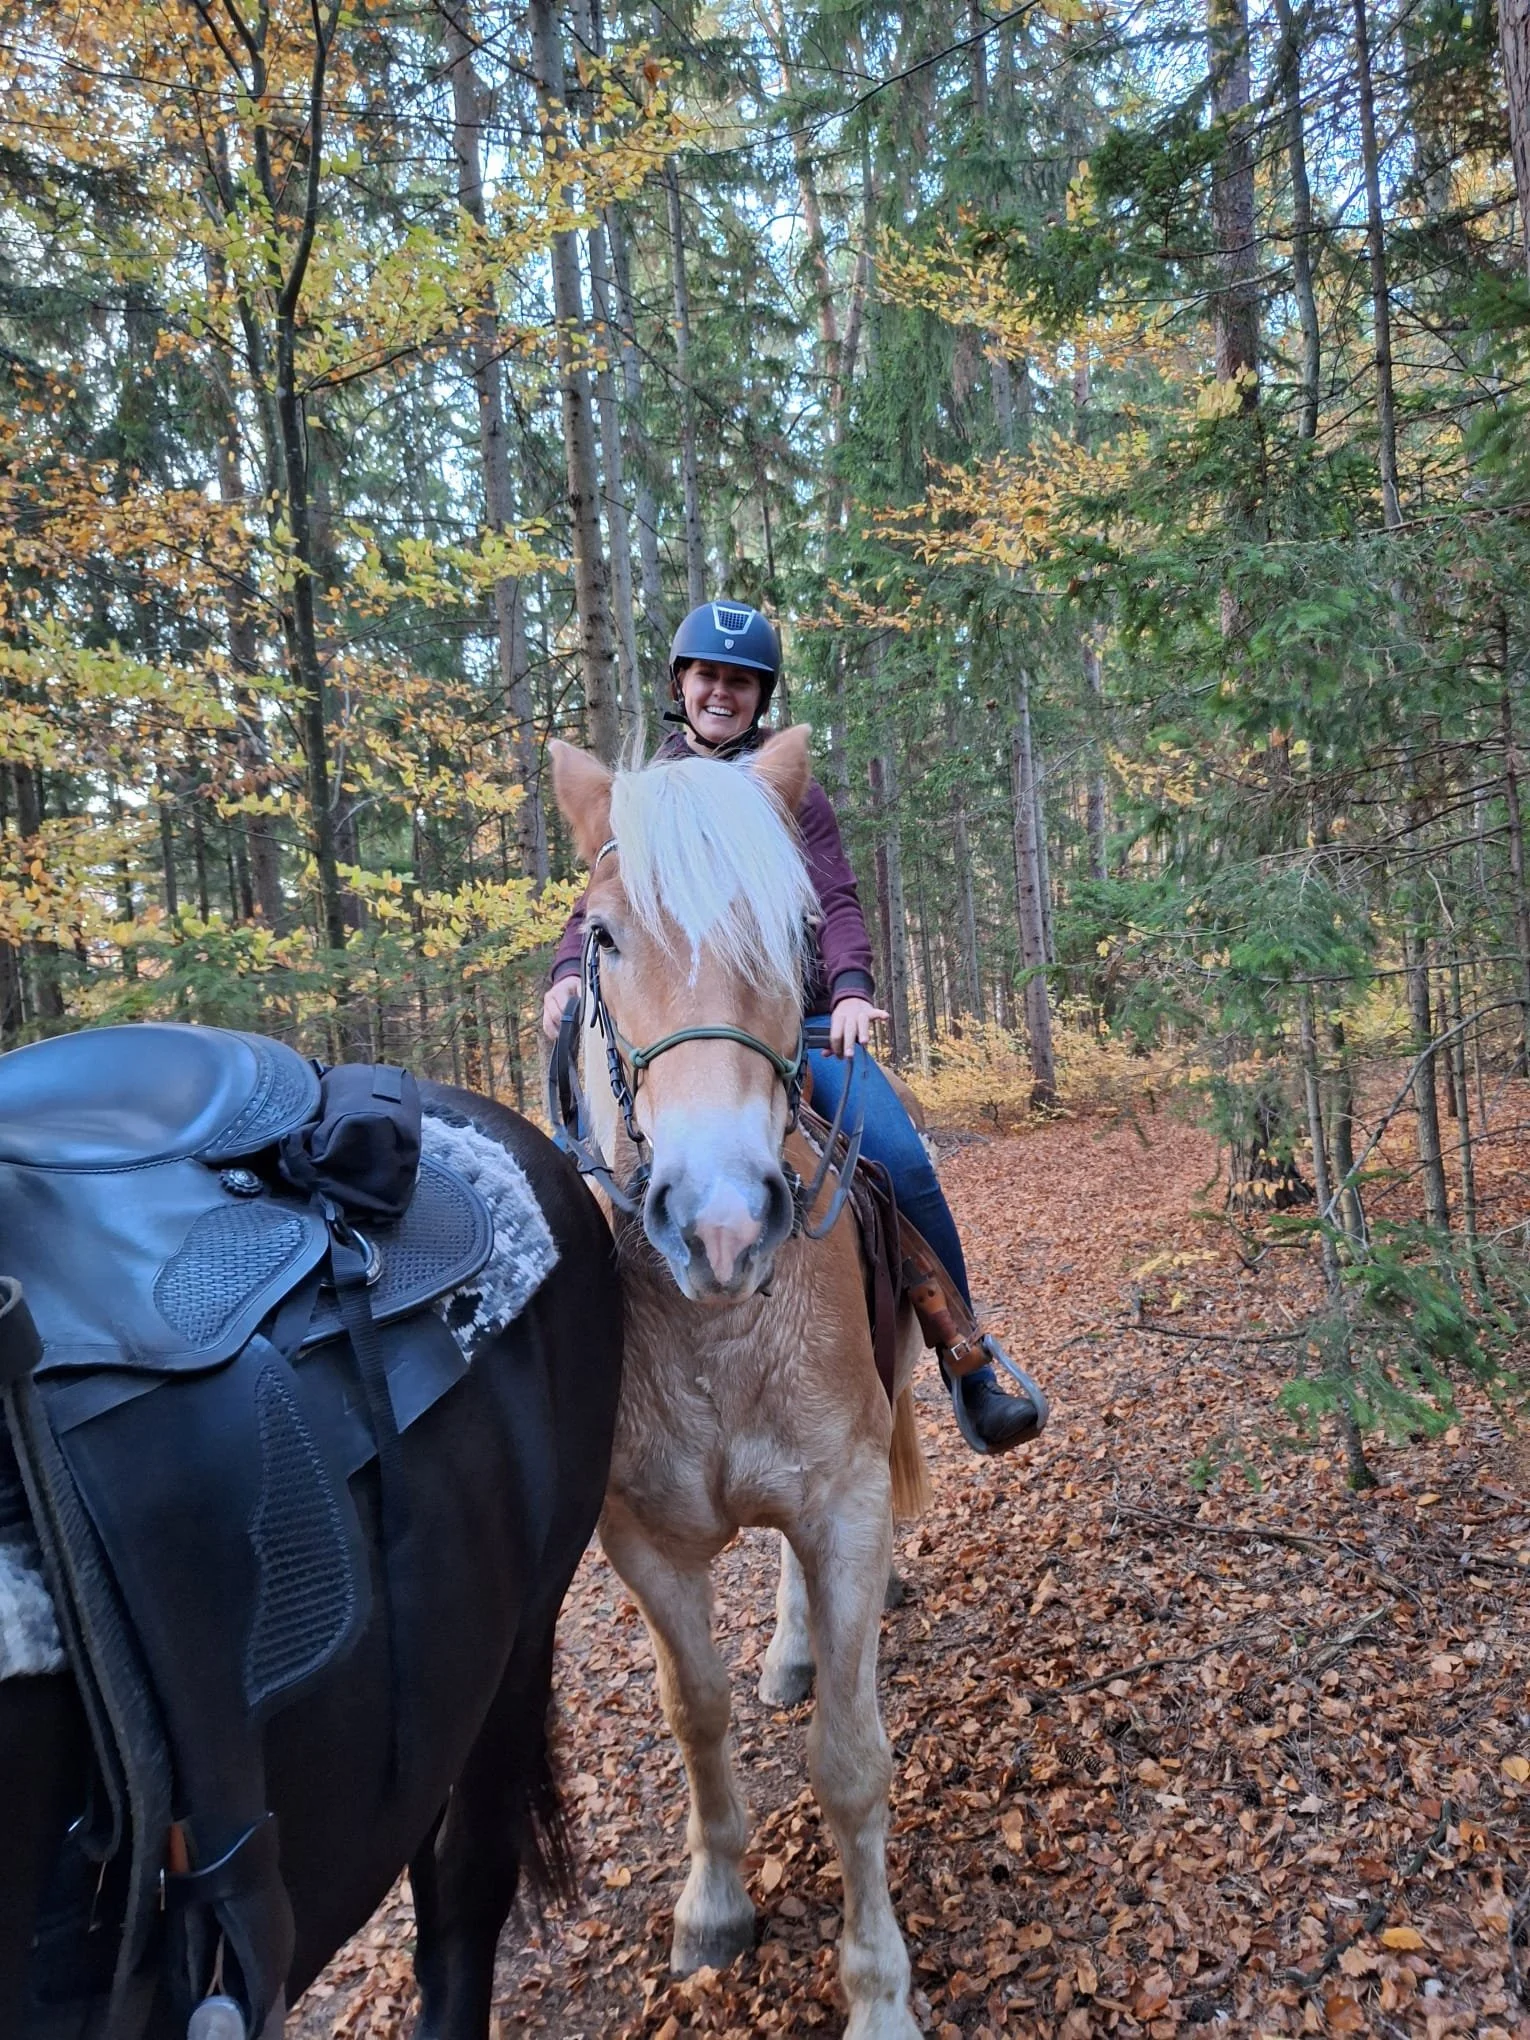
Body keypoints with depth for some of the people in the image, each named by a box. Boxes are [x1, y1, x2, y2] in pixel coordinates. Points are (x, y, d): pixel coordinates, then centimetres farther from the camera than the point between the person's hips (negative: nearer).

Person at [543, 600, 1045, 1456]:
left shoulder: (792, 792, 13)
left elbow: (838, 904, 4)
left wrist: (851, 989, -16)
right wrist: (570, 975, -10)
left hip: (804, 1020, -1)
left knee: (905, 1162, -19)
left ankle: (972, 1381, -7)